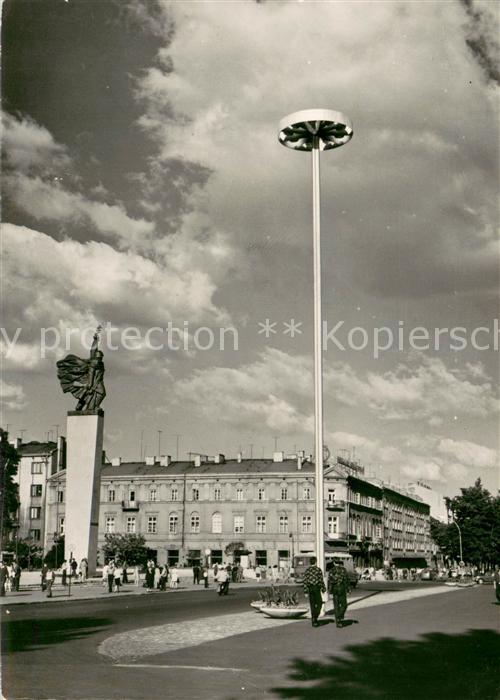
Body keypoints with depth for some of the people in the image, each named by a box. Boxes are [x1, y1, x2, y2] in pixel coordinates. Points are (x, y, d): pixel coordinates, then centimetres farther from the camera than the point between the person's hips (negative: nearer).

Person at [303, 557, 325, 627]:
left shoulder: (307, 570, 2)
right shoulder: (318, 569, -7)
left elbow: (305, 581, 0)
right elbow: (321, 580, -7)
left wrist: (305, 591, 3)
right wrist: (323, 590, 3)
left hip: (310, 588, 4)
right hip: (316, 588, -4)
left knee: (312, 604, 10)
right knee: (319, 603, 9)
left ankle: (314, 621, 11)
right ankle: (315, 617, -9)